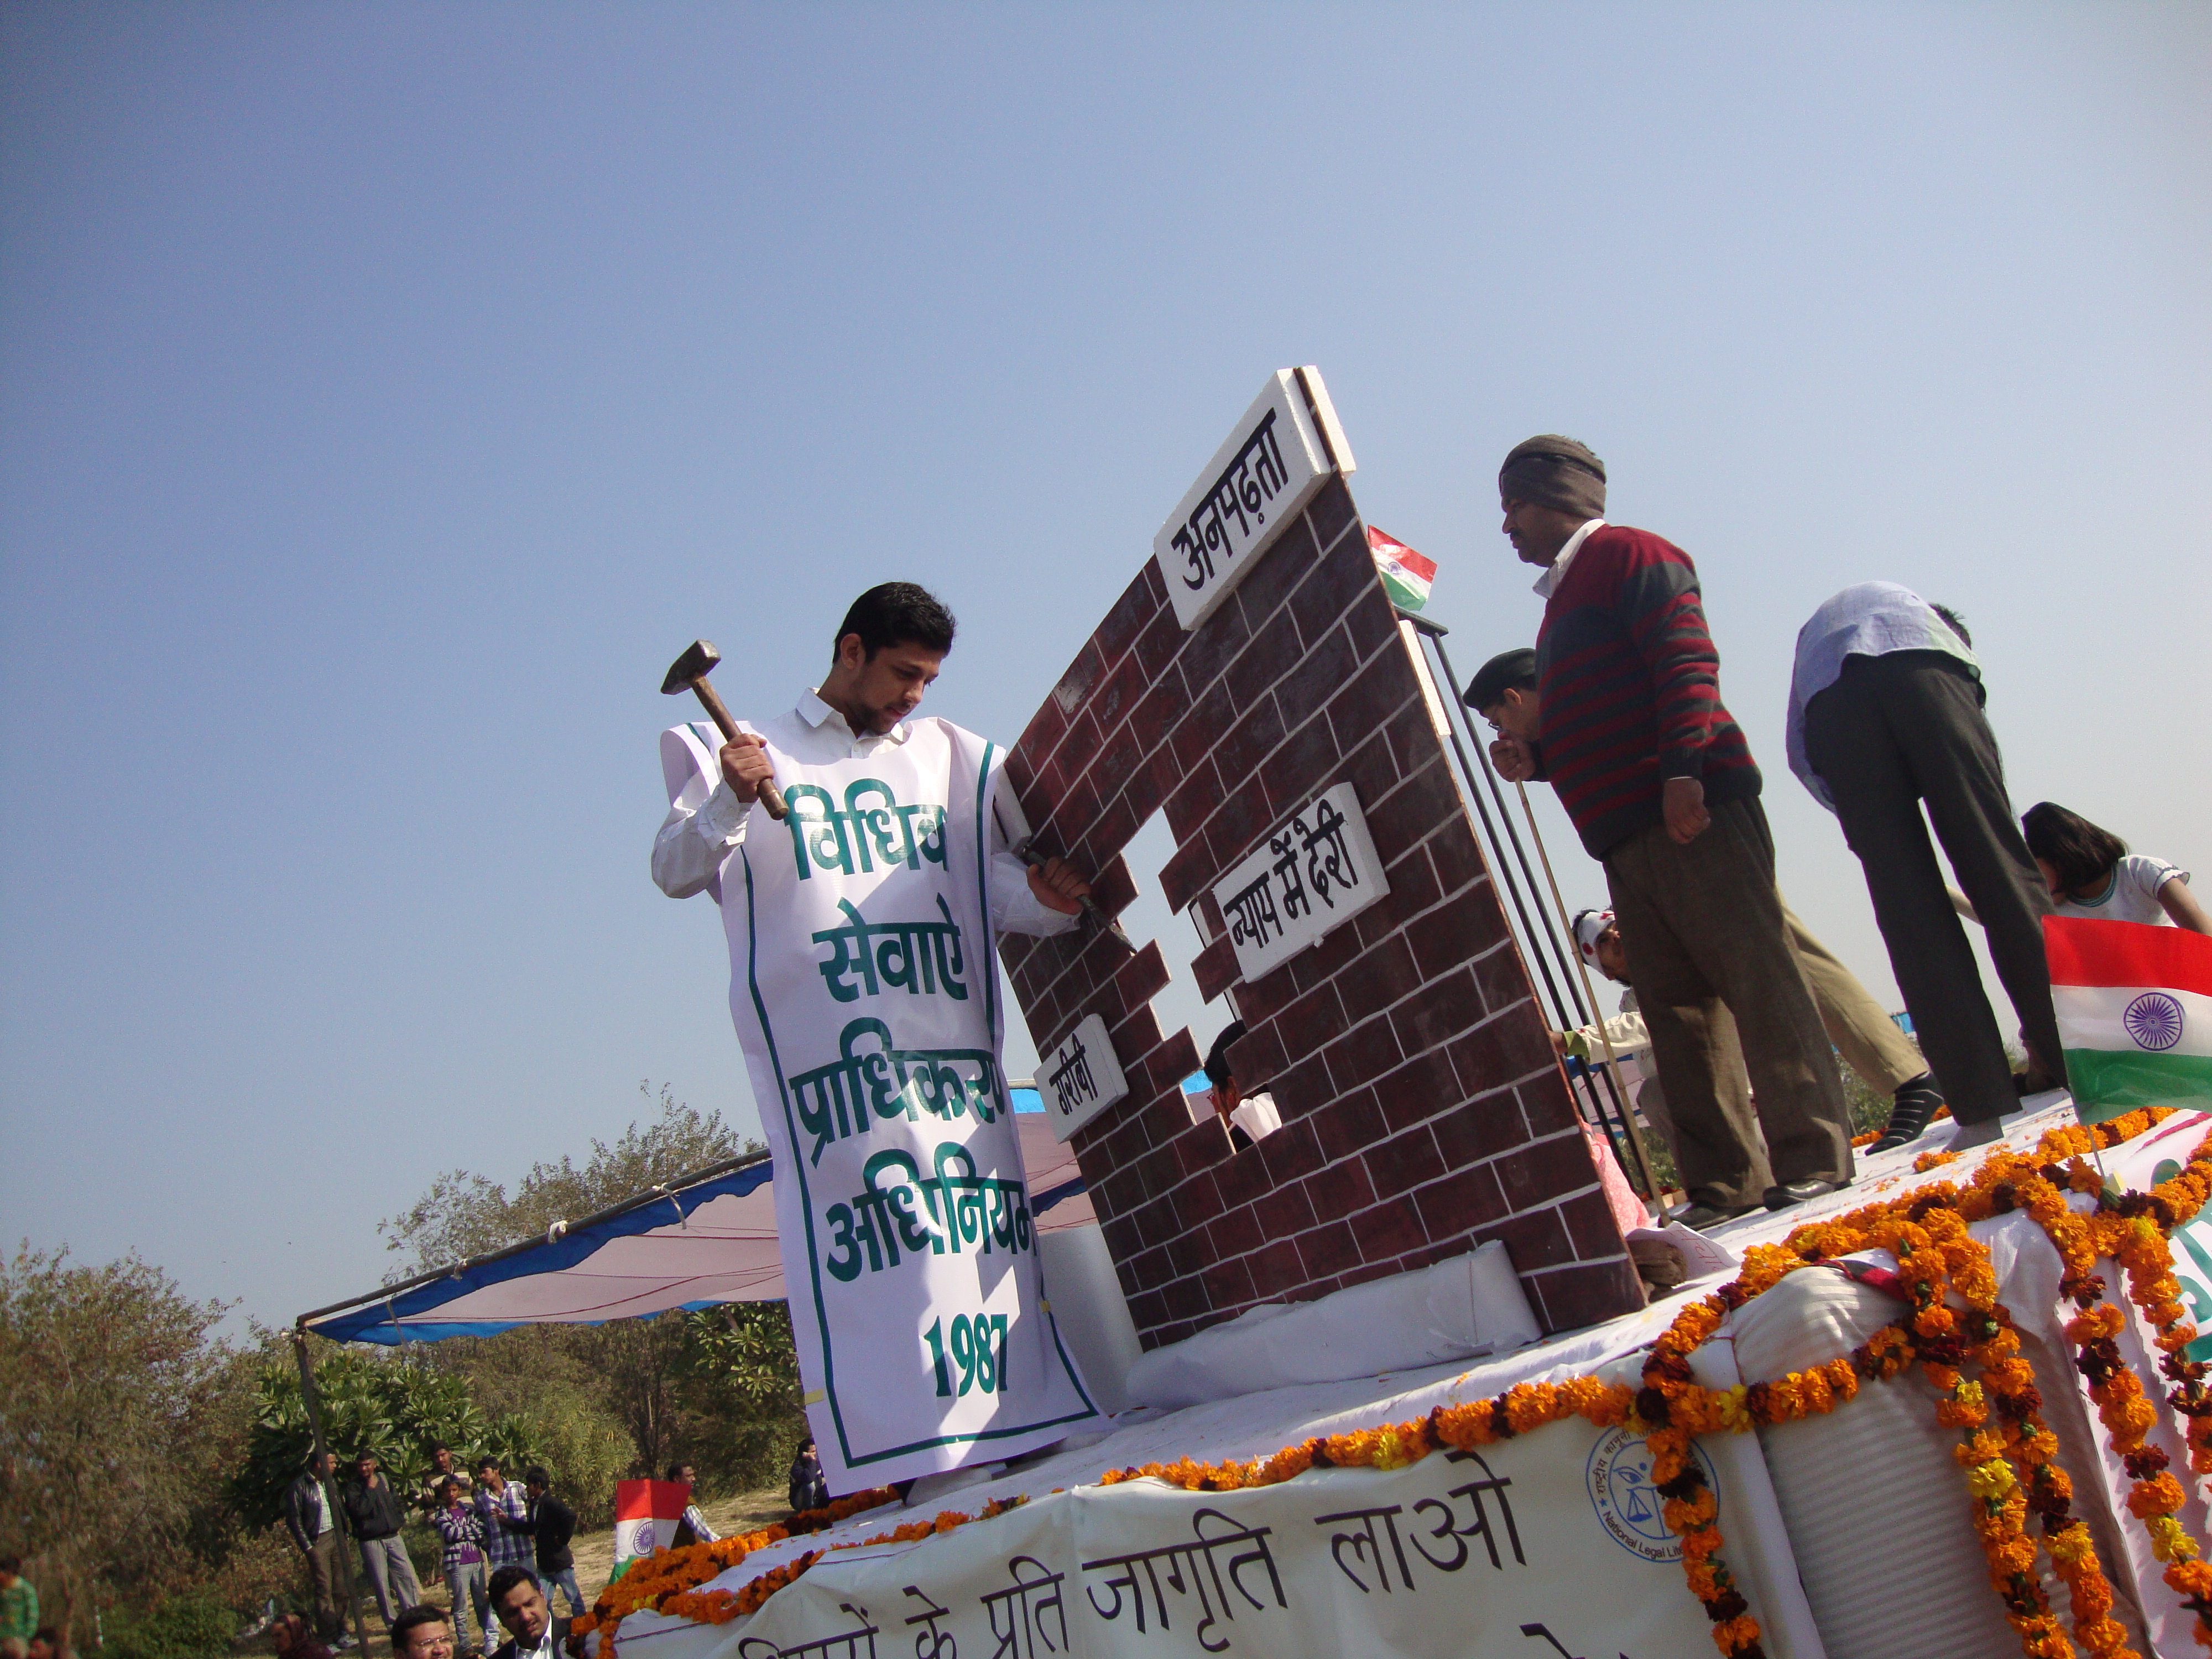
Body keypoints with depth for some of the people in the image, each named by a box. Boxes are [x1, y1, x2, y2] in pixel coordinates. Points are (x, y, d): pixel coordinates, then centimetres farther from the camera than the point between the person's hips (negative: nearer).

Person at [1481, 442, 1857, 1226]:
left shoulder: (1628, 555, 2)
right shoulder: (1563, 599, 29)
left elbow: (1688, 659, -13)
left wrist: (1683, 768, -23)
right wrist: (1534, 758, 15)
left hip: (1690, 811, -9)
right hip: (1627, 835, 9)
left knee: (1755, 974, -8)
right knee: (1678, 1011, 5)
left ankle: (1813, 1159, -5)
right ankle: (1726, 1184, 8)